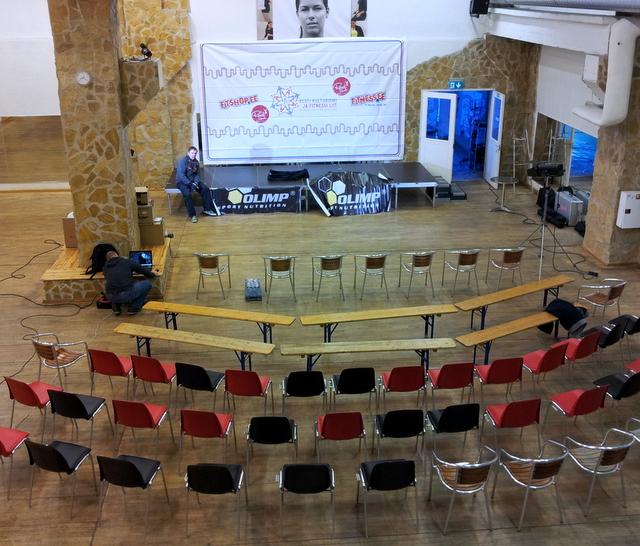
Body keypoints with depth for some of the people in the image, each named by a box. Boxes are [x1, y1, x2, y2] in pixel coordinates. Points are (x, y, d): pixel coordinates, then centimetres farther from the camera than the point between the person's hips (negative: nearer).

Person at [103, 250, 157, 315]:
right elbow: (142, 270, 18)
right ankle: (134, 308, 13)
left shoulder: (105, 267, 19)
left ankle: (116, 307, 20)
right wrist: (152, 273, 40)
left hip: (110, 297, 5)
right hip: (126, 295, -5)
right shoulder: (127, 262, 10)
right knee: (147, 283, 16)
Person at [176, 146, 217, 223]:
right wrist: (190, 184, -27)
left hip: (193, 181, 6)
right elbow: (181, 175, -22)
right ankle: (192, 215, -25)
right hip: (182, 182, -6)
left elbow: (197, 174, 6)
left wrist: (196, 182, -14)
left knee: (205, 189, -12)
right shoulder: (182, 161, -16)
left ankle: (207, 209, -1)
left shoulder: (196, 162, 4)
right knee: (187, 194, -32)